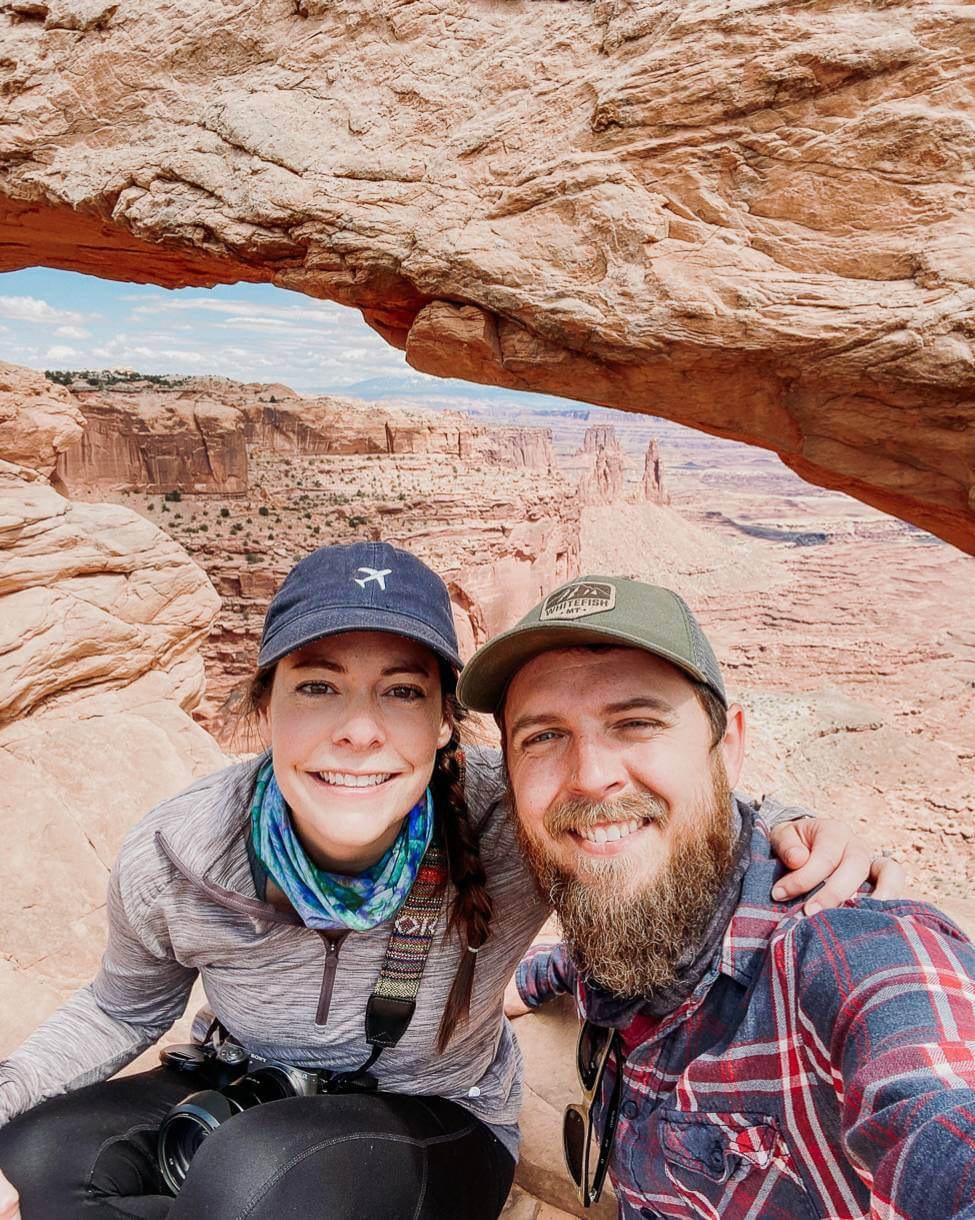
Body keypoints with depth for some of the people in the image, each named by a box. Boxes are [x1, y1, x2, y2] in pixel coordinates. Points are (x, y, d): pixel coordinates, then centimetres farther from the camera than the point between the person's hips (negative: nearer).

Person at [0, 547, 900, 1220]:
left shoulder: (513, 823, -30)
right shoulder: (174, 860, -21)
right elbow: (125, 1009, 1)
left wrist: (793, 835, -35)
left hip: (437, 1130, -2)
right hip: (238, 1103, 3)